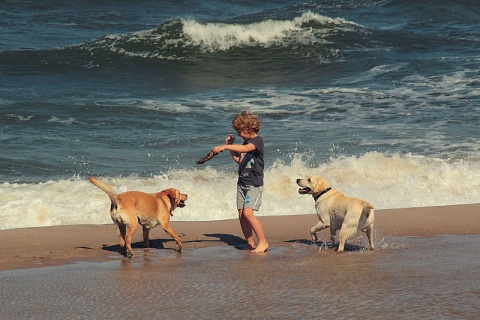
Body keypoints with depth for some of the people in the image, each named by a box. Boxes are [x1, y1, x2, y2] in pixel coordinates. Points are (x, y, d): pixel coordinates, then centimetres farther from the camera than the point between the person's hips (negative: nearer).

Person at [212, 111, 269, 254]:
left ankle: (263, 242, -10)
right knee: (241, 215, 4)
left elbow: (245, 149, -31)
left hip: (254, 184, -8)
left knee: (248, 213, -19)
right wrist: (230, 146, 12)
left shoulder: (258, 140, -12)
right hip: (242, 182, 8)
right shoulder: (246, 142, 15)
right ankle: (250, 244, 14)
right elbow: (239, 160, 23)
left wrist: (224, 147, -35)